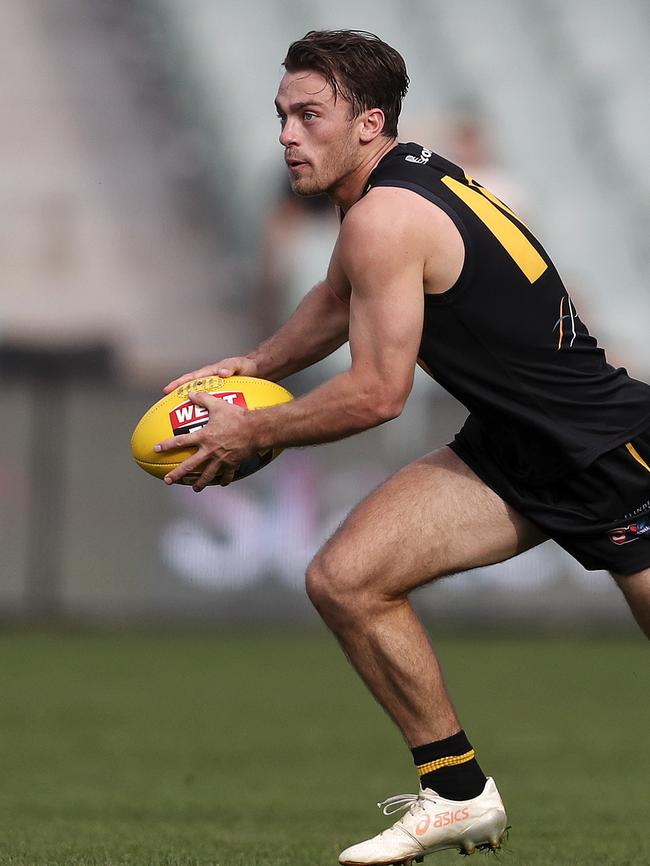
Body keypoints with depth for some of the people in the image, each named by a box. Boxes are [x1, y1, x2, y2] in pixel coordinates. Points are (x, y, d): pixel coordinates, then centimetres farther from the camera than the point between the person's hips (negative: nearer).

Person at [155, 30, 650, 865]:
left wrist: (252, 432, -10)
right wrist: (251, 367, 13)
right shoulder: (411, 175, 6)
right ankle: (459, 795, 5)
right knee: (345, 580, -5)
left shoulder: (384, 217, -22)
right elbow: (337, 300, 25)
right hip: (511, 450, 9)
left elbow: (378, 393, -21)